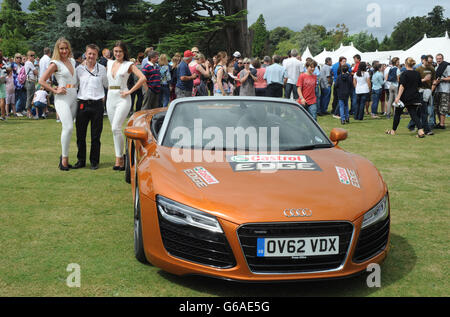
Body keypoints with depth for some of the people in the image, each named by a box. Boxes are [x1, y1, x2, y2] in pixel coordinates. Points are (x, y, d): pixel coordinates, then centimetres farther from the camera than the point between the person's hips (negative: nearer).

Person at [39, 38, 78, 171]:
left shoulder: (72, 61, 15)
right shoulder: (55, 64, -4)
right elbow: (42, 81, -6)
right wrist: (55, 91, -10)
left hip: (73, 97, 6)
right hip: (62, 98, -6)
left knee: (68, 128, 8)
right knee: (68, 127, -18)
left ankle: (64, 156, 19)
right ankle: (64, 159, -9)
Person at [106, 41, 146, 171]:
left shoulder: (129, 65, -3)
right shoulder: (109, 63, 13)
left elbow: (143, 78, -13)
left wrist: (130, 91, -14)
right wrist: (108, 88, 13)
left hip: (123, 99, -6)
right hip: (110, 98, 6)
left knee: (116, 128, -17)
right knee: (114, 129, 7)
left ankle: (119, 159, -11)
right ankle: (120, 158, 16)